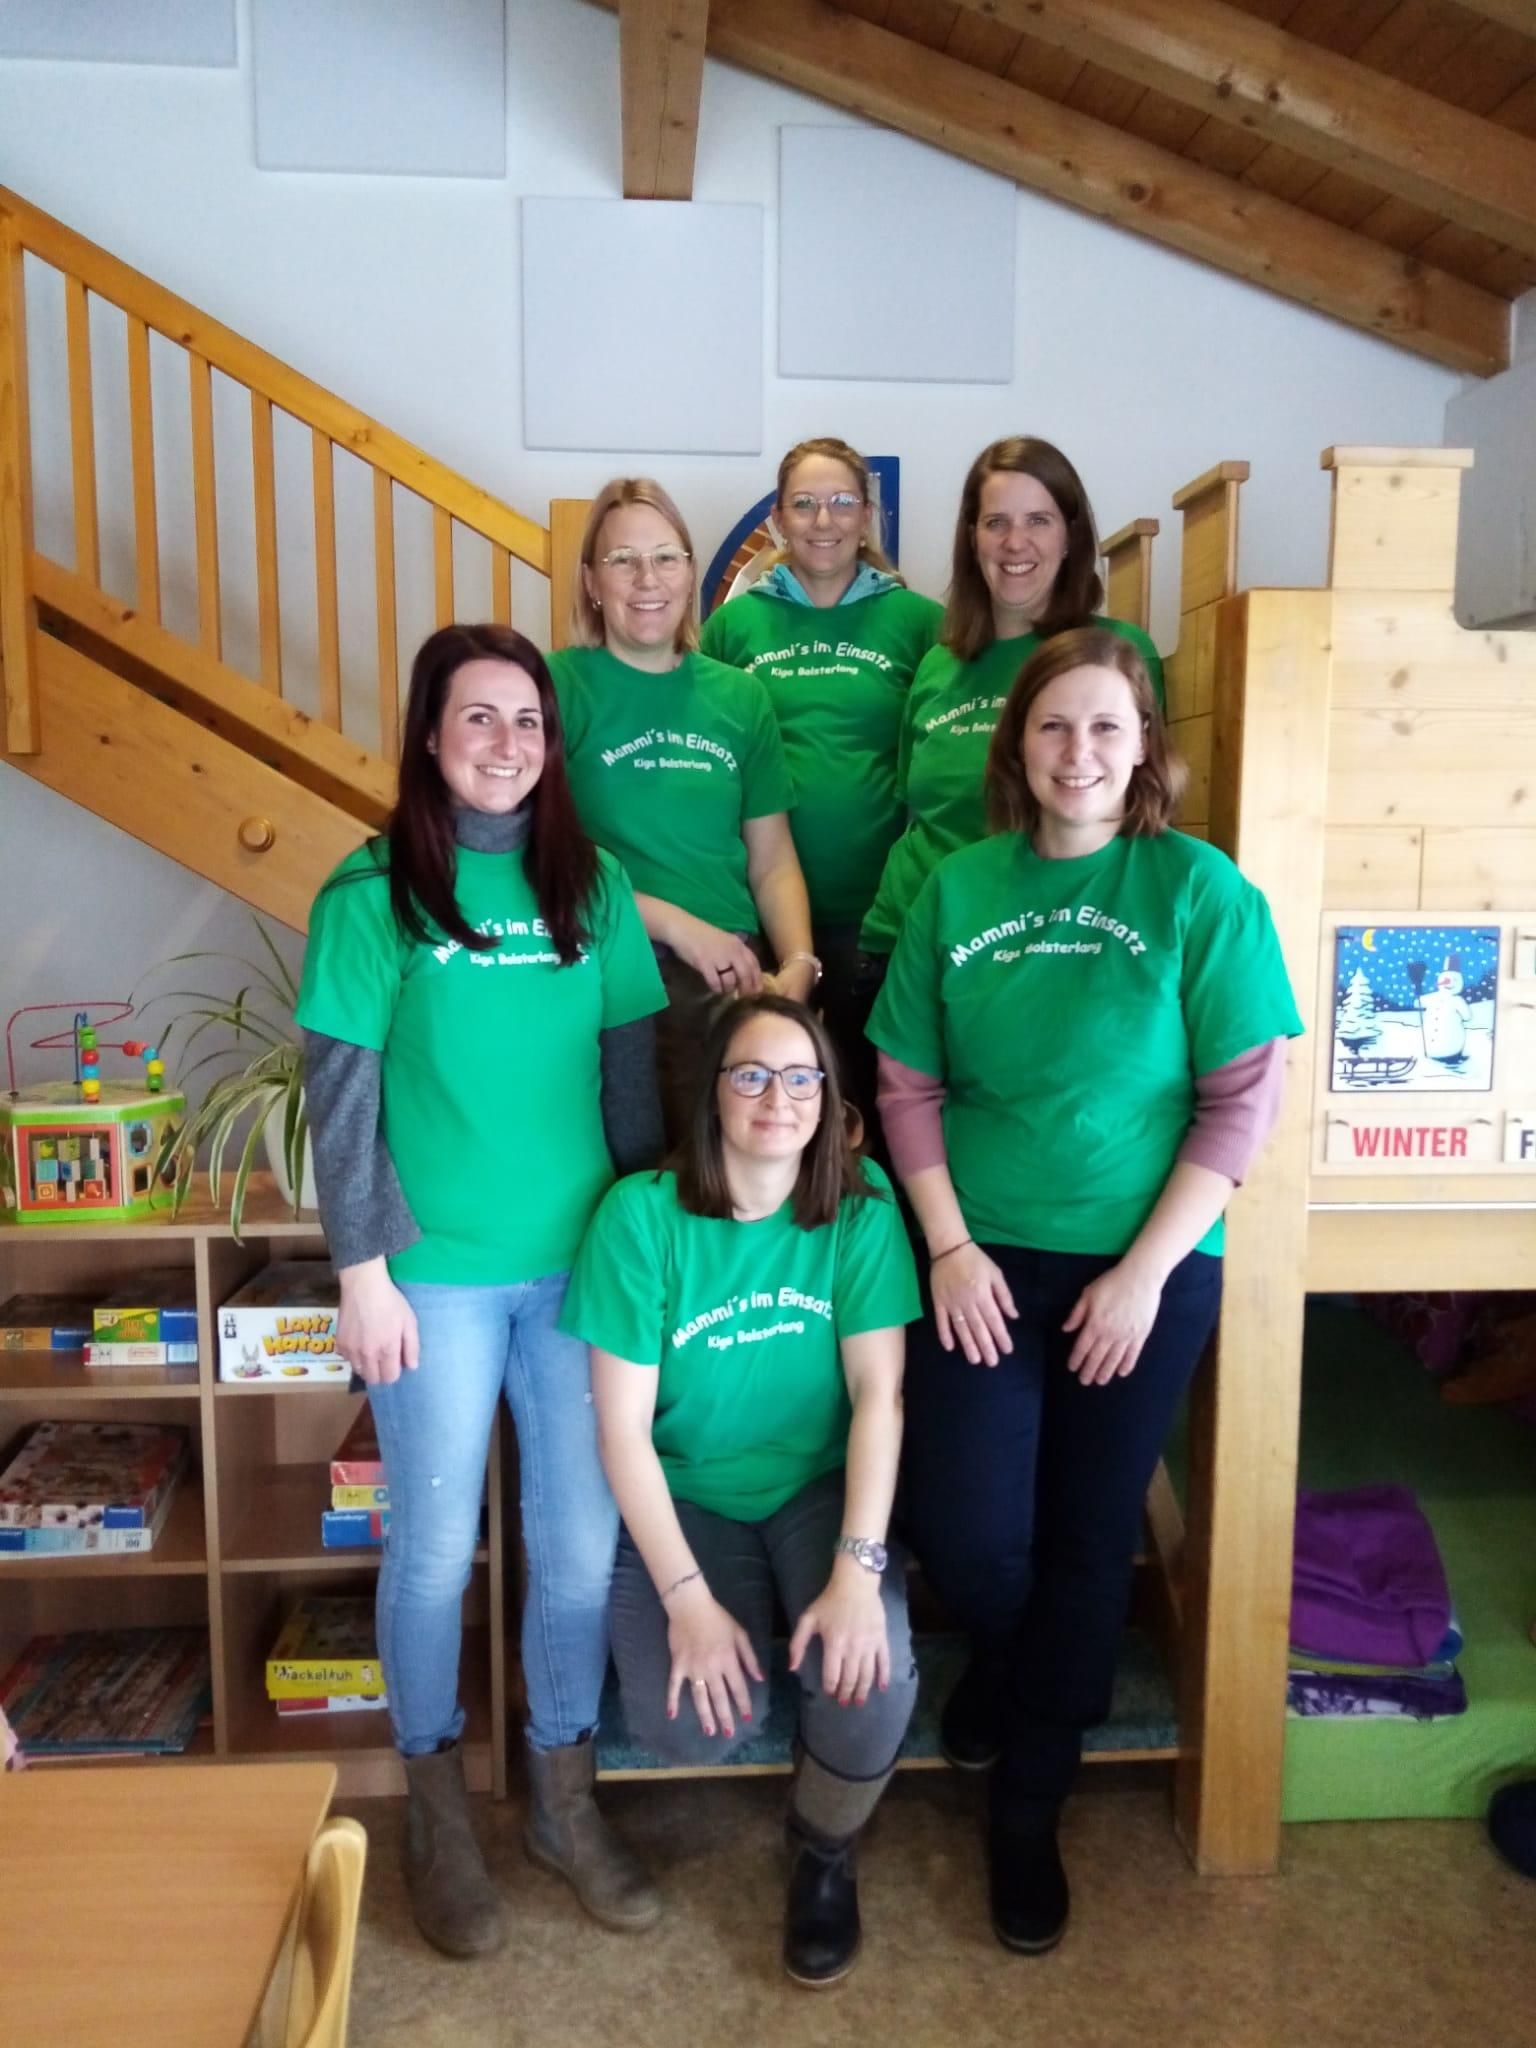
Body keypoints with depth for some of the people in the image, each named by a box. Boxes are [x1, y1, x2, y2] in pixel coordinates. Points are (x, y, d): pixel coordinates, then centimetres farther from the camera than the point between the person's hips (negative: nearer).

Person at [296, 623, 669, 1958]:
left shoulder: (592, 884, 4)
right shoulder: (373, 891, -5)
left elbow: (631, 1072, 7)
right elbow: (341, 1096, -6)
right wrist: (363, 1272, -8)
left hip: (580, 1261, 3)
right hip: (438, 1273, -3)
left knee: (582, 1544, 10)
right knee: (436, 1548, 9)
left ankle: (565, 1799, 33)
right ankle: (438, 1814, 33)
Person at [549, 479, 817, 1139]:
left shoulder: (740, 695, 9)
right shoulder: (557, 684, -4)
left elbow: (773, 861, 10)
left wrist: (798, 963, -6)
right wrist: (677, 925, -14)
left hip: (739, 979, 4)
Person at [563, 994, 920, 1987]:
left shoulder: (862, 1205, -11)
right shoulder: (642, 1213, -16)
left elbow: (880, 1393, -14)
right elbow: (623, 1427, -15)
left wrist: (858, 1570, -25)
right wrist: (687, 1597, -20)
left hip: (821, 1489, 1)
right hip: (686, 1496, -1)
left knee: (872, 1673, -25)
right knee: (691, 1725, -21)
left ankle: (825, 1852, 10)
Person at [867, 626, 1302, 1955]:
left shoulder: (1199, 890, -6)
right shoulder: (958, 890, 2)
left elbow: (1244, 1097, -8)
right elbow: (907, 1085, 3)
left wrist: (1144, 1272, -11)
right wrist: (949, 1246, -6)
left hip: (1144, 1268, -1)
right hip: (987, 1261, 2)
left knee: (1088, 1538, 10)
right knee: (967, 1535, -4)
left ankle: (1029, 1806, 33)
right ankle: (1009, 1659, 35)